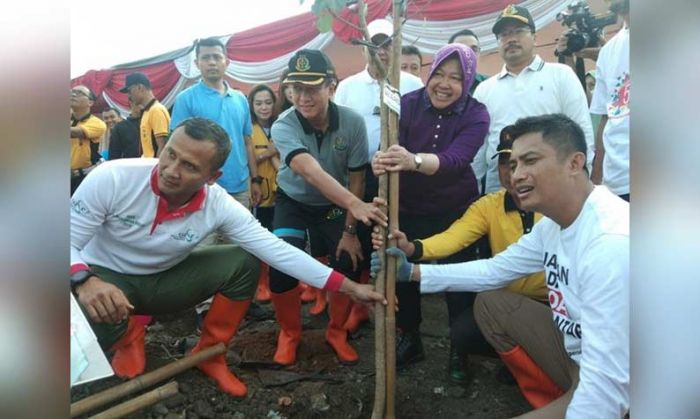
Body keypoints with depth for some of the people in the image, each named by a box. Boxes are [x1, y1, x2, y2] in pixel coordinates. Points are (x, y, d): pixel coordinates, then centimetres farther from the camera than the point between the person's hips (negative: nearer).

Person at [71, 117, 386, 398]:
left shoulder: (220, 206, -23)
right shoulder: (111, 178, -28)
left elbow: (279, 250, -24)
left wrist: (348, 287, -27)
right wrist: (84, 279, -45)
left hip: (163, 280, 2)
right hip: (104, 277, -2)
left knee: (243, 264, -16)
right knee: (89, 321, -36)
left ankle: (208, 353, 6)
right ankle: (128, 337, 5)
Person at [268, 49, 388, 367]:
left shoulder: (352, 122, -22)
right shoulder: (283, 127, -29)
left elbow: (356, 179, -14)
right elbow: (311, 172, -47)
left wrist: (350, 231, -14)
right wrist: (355, 205, -61)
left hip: (335, 206, 2)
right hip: (293, 203, -1)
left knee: (349, 265, -8)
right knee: (281, 266, -16)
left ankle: (336, 332, 21)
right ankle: (289, 333, 13)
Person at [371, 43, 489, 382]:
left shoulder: (476, 115, -16)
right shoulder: (408, 104, -12)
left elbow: (455, 160, -34)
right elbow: (391, 149, -24)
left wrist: (414, 161, -54)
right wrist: (381, 162, -49)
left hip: (456, 211, -1)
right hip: (409, 209, 2)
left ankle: (459, 350, 27)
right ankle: (409, 340, 31)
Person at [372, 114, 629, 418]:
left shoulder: (612, 243, -30)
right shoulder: (553, 222, 0)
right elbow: (494, 270, 11)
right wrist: (412, 272, 7)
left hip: (608, 389, -8)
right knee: (490, 304, 11)